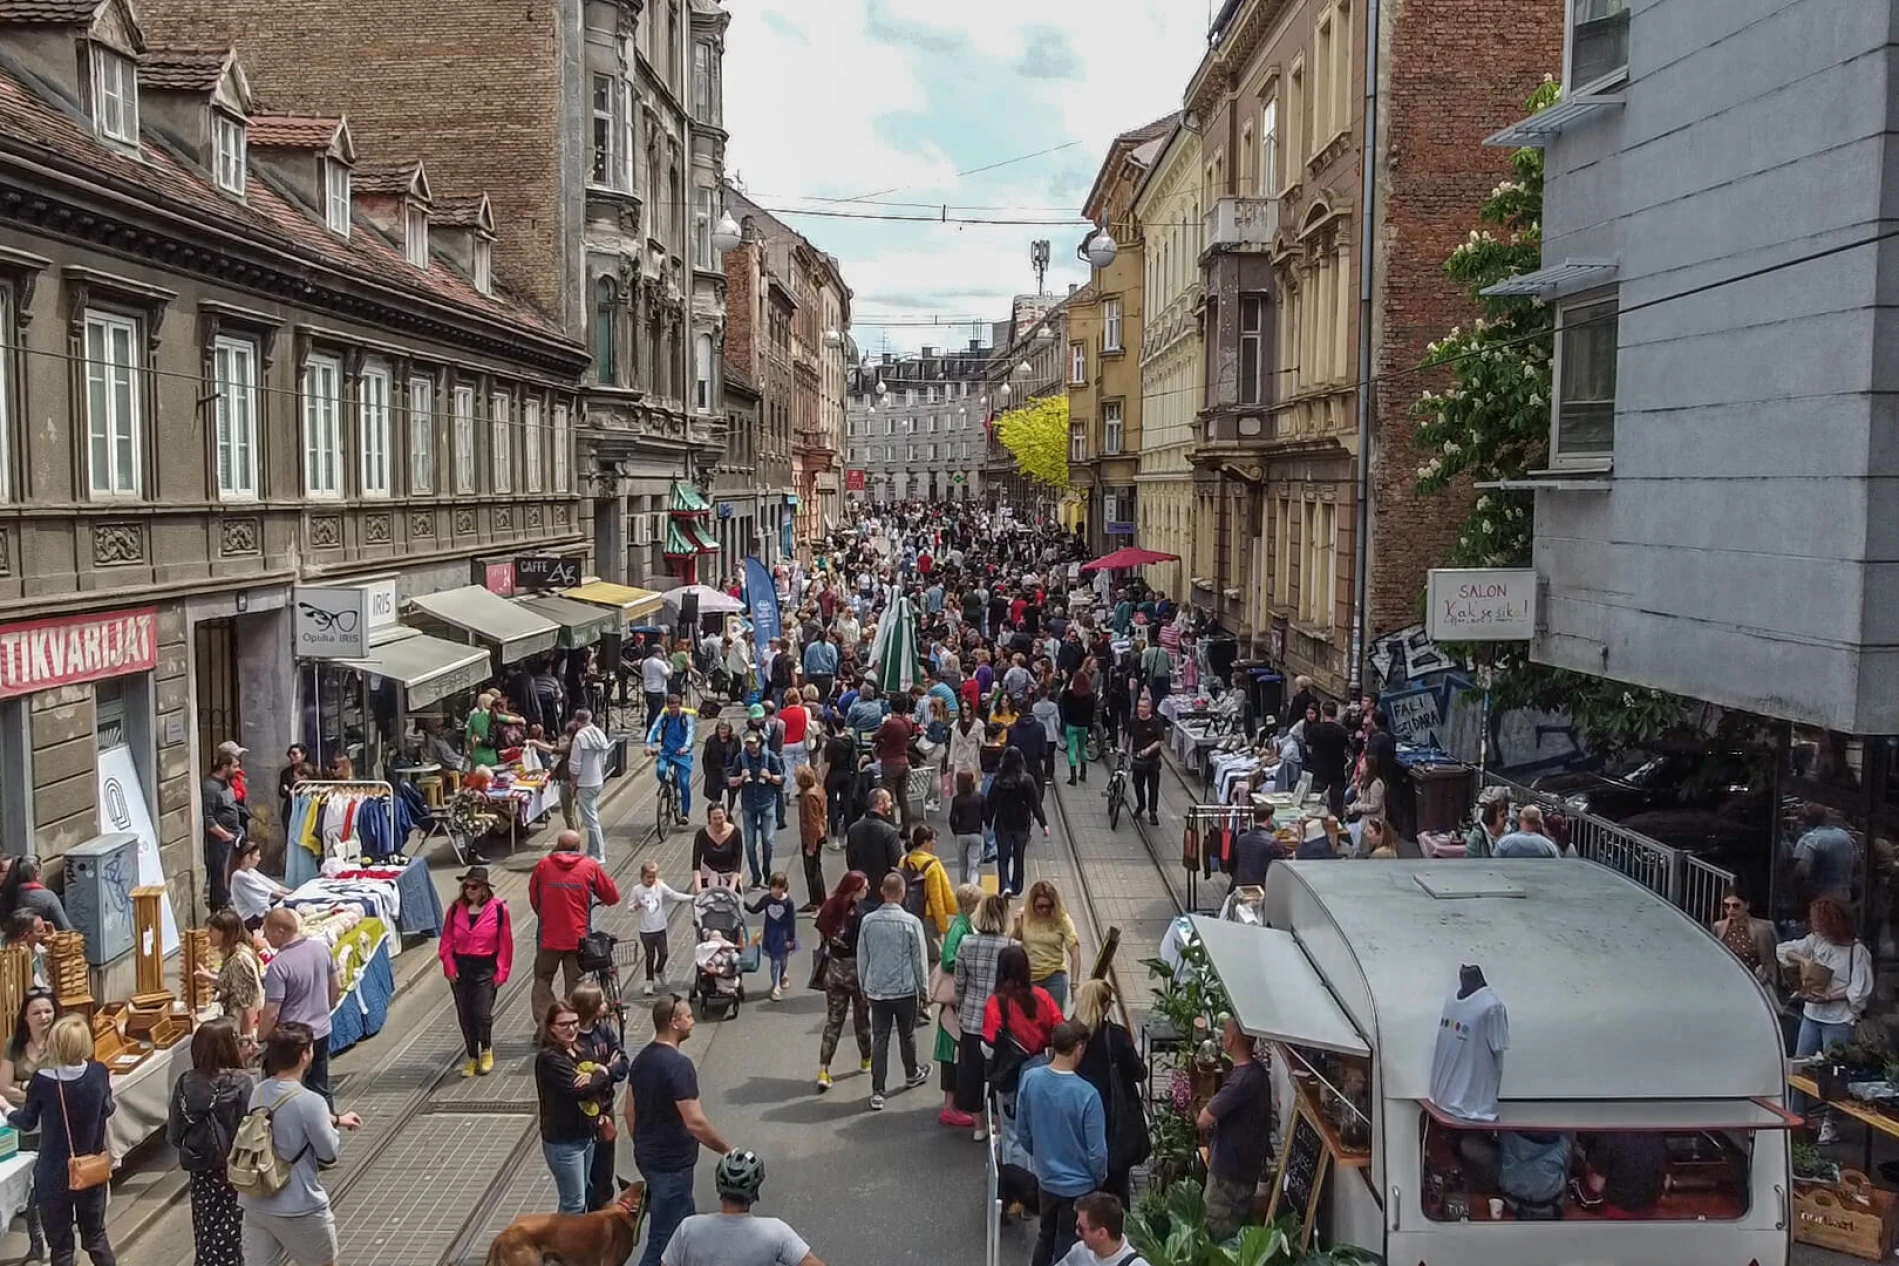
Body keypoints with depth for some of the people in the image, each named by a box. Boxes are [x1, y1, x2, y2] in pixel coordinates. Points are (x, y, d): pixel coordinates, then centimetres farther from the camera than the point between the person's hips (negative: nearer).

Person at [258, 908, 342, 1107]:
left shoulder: (279, 966, -23)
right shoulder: (321, 948, -3)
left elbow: (271, 1013, -21)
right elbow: (337, 987, 9)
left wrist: (259, 1039, -7)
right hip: (322, 1031, 7)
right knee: (320, 1088, 19)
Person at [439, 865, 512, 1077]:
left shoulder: (498, 909, -7)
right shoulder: (456, 908, 1)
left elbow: (505, 943, -3)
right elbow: (447, 940, 6)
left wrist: (501, 972, -6)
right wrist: (449, 966, -3)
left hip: (485, 968, -3)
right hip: (461, 967, 3)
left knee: (482, 1014, -9)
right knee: (465, 1015, 9)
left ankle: (487, 1050, 20)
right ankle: (472, 1058, 25)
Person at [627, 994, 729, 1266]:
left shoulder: (642, 1058, 3)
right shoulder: (679, 1065, -24)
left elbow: (630, 1112, 12)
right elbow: (695, 1123, -25)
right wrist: (728, 1151, -14)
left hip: (647, 1157, 9)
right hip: (671, 1164, -9)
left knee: (685, 1223, 24)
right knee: (663, 1239, 1)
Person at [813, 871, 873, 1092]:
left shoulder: (831, 909, -4)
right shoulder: (860, 915, -21)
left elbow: (823, 936, 5)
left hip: (833, 969, 4)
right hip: (855, 970, -4)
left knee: (833, 1020, 9)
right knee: (861, 1017, 17)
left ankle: (823, 1070, 2)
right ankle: (866, 1059, 37)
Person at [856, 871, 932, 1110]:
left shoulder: (867, 921, -5)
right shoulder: (911, 922, -13)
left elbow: (862, 957, 5)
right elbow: (920, 959, -5)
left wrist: (864, 987, 18)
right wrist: (924, 989, 9)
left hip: (876, 990, 2)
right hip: (905, 989, -2)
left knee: (879, 1040, 4)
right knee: (907, 1035, 19)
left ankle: (877, 1092, 2)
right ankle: (912, 1074, 41)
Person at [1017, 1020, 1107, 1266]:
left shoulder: (1031, 1079, -14)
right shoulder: (1086, 1094, -28)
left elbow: (1022, 1133, -1)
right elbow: (1097, 1151, -20)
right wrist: (1100, 1179, 1)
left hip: (1045, 1178, 4)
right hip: (1078, 1185, -4)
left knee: (1045, 1236, 25)